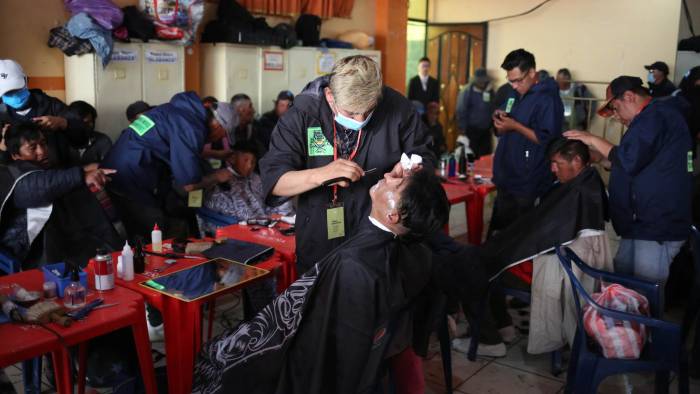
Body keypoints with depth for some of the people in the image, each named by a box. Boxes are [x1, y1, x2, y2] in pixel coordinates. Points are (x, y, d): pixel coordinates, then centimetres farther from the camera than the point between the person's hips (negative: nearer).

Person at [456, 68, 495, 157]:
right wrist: (463, 129, -6)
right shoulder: (467, 92, -4)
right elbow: (461, 111, -5)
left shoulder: (490, 92, 6)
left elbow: (494, 109, 2)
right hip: (472, 130, -3)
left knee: (486, 156, 4)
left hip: (486, 130, 3)